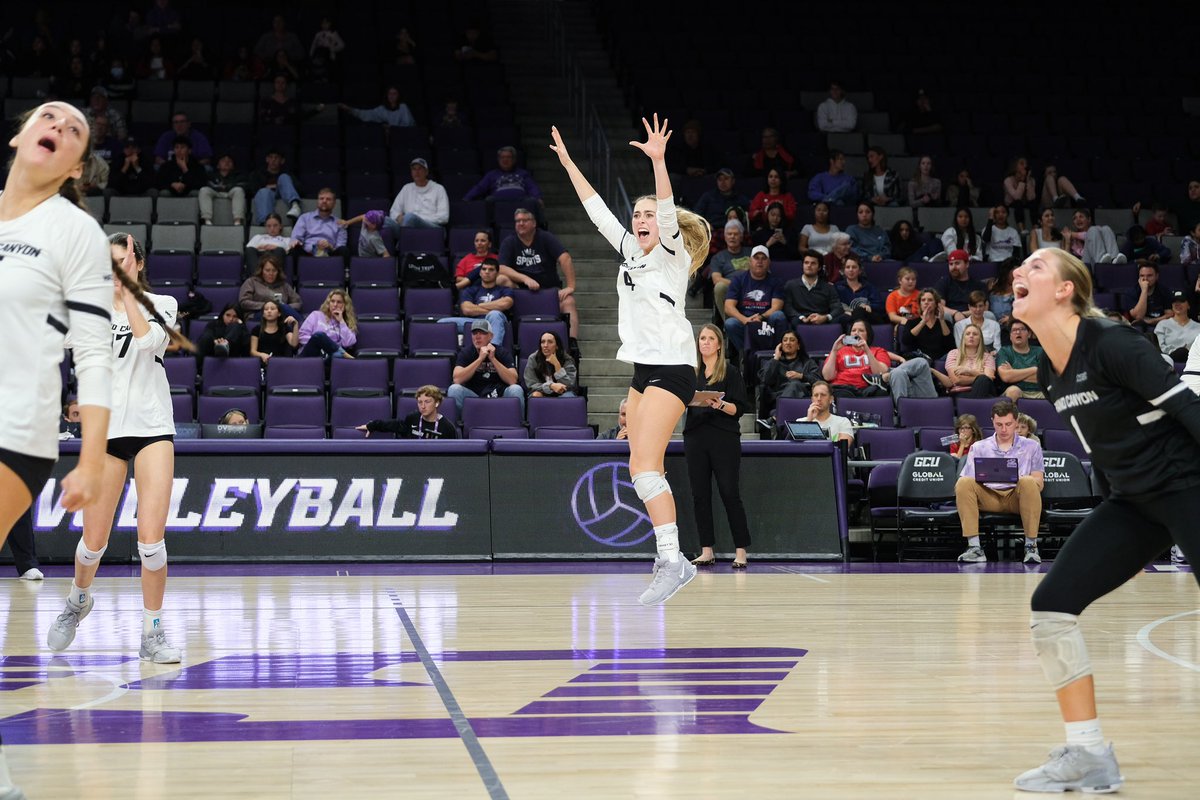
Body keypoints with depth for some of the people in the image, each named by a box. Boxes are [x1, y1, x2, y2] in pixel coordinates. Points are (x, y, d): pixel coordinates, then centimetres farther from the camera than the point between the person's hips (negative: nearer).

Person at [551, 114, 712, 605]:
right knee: (643, 469, 8)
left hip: (671, 370, -9)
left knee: (645, 464, -18)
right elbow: (598, 210, 21)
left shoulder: (672, 253, -4)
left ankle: (672, 560, -22)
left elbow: (668, 212, -21)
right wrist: (568, 163, 23)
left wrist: (658, 161, -34)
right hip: (644, 369, 9)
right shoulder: (632, 253, 15)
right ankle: (670, 559, 12)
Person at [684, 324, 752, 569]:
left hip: (724, 438, -4)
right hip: (695, 437, 4)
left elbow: (739, 409, -3)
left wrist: (720, 405, -21)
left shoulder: (729, 372, 1)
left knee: (730, 493, -7)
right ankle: (706, 551, 7)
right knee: (700, 494, 3)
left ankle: (740, 551, -4)